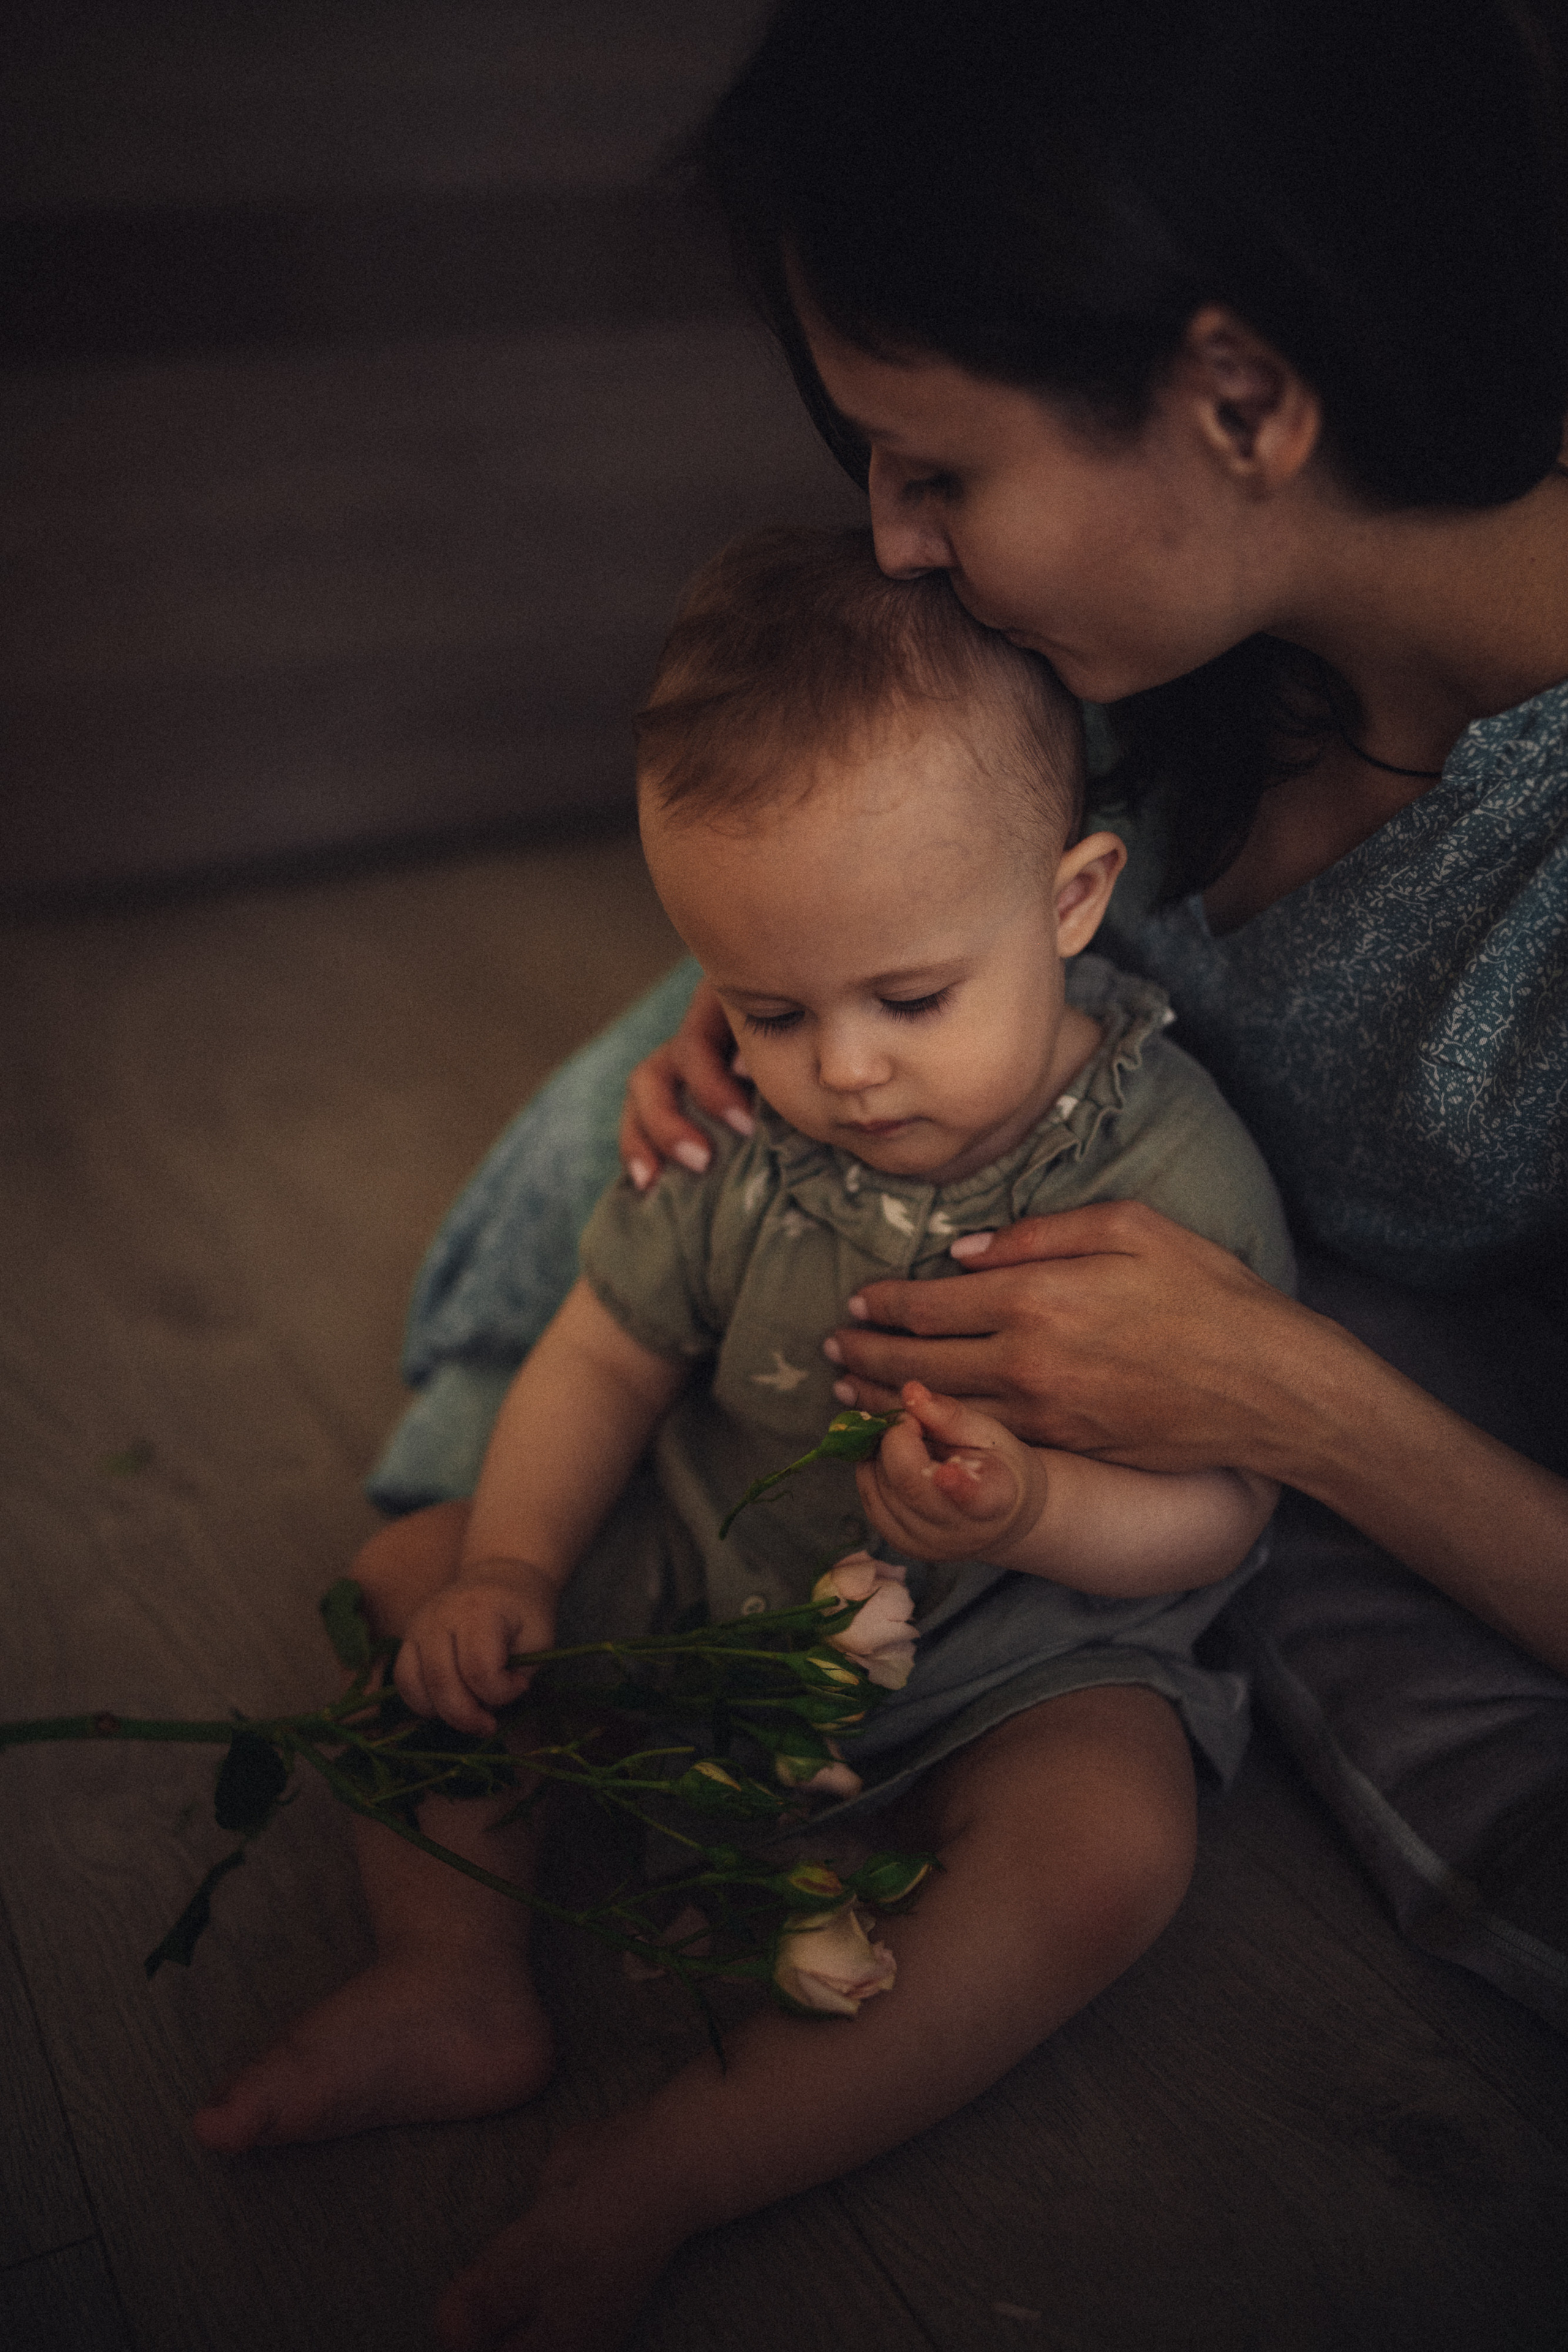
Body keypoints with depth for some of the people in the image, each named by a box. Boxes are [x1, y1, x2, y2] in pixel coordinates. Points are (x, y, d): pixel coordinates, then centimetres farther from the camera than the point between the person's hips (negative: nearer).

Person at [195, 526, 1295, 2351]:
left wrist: (1034, 1512, -42)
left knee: (1110, 1849, -33)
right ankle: (455, 1978, -10)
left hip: (1024, 1665, -4)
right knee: (414, 1572, 2)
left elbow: (1214, 1512, -20)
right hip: (712, 1585, 5)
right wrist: (508, 1568, -16)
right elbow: (602, 1359, 0)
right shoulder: (736, 1130, -11)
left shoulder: (1173, 1176, -22)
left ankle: (651, 2183, -29)